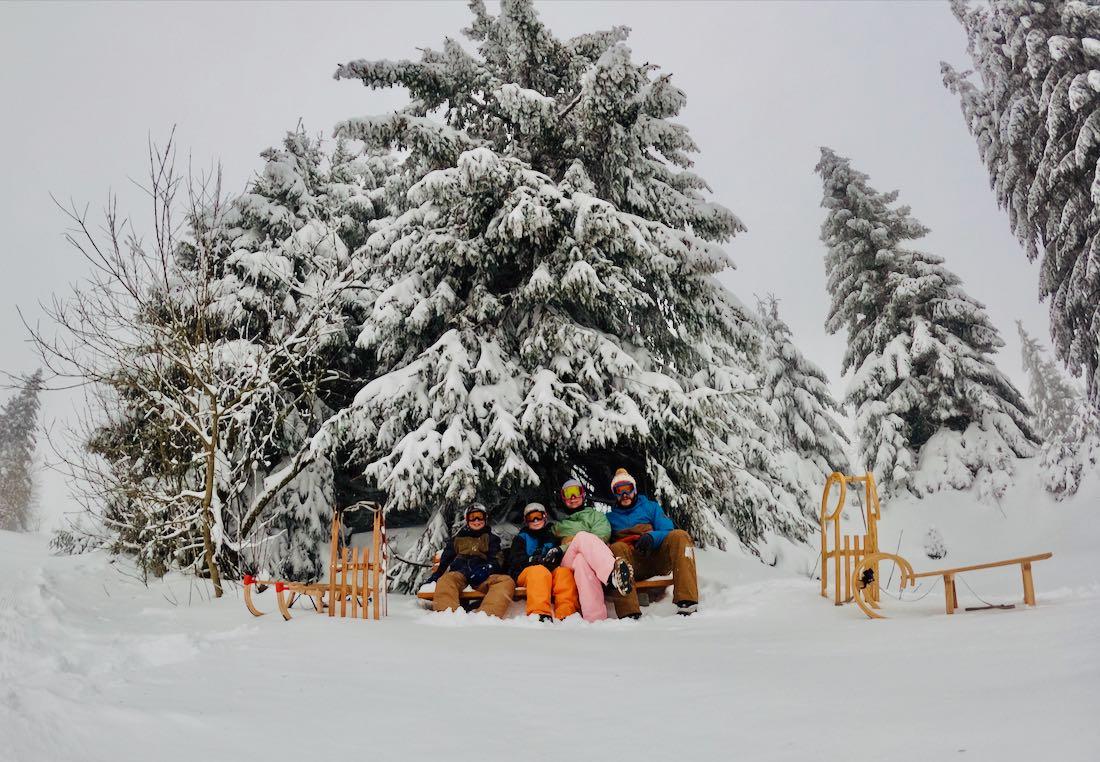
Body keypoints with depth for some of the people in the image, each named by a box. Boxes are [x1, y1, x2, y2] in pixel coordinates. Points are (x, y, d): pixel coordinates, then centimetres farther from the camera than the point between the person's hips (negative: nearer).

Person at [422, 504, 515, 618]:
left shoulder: (491, 537, 26)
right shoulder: (458, 538, 30)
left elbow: (497, 559, 13)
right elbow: (446, 559, 25)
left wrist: (487, 569, -10)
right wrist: (435, 576, 6)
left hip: (483, 577, -1)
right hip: (458, 573, 1)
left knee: (507, 581, -33)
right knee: (445, 580, -36)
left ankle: (487, 616, -59)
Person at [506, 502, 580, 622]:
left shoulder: (552, 537, 28)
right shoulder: (521, 538, 21)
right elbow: (515, 560, 4)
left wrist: (557, 553, -9)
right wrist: (537, 560, -15)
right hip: (526, 572, -2)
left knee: (564, 572, -32)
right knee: (540, 571, -38)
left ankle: (567, 614, -51)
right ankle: (540, 614, -60)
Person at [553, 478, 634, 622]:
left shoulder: (596, 515, 33)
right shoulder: (559, 524, 43)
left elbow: (603, 533, 9)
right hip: (568, 561, 0)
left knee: (582, 560, -42)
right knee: (582, 536, -39)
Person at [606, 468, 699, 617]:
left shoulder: (651, 507, 23)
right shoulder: (610, 518, 24)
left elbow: (668, 533, 9)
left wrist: (652, 537, -13)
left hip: (657, 560, 1)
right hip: (633, 565, -1)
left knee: (679, 536, -27)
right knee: (617, 548, -34)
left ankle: (687, 601, -42)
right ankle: (628, 613, -49)